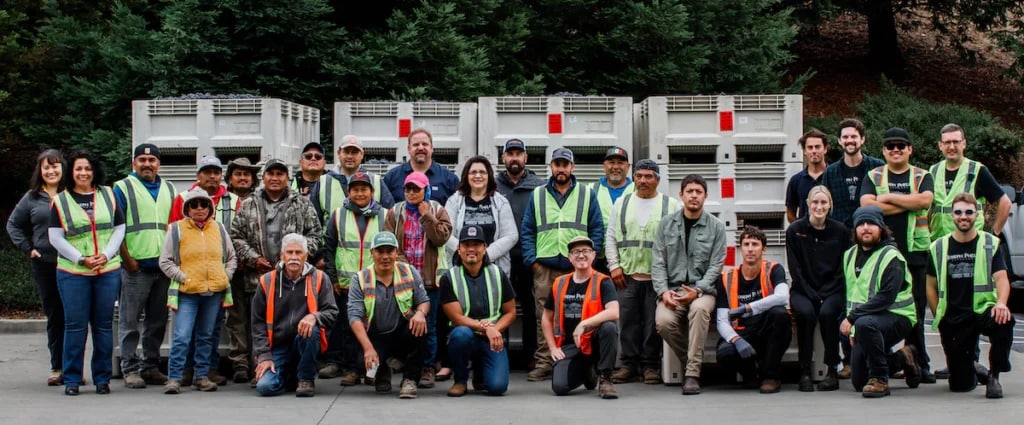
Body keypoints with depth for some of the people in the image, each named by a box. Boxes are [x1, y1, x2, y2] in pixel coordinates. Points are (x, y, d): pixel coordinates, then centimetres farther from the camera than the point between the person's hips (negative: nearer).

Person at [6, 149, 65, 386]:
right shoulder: (32, 198, 9)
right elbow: (13, 224, 18)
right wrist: (27, 249, 8)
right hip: (44, 264, 2)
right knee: (54, 317, 7)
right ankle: (57, 368, 13)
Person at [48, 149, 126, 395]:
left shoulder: (108, 196, 9)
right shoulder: (60, 201, 3)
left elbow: (119, 229, 8)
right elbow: (55, 238, -1)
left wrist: (106, 255, -7)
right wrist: (82, 259, -10)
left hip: (108, 271, 2)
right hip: (72, 273, -2)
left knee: (104, 324, 4)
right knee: (75, 325, -2)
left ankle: (102, 378, 12)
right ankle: (72, 379, 6)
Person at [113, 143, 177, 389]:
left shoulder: (169, 190, 17)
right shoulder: (123, 188, 2)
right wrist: (127, 260, -10)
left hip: (163, 267, 5)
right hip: (135, 267, -5)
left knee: (158, 321, 8)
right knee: (130, 321, -3)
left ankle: (151, 366, 16)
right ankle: (130, 369, 1)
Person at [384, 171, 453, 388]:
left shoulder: (437, 211, 6)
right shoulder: (395, 212, 9)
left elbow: (441, 238, -9)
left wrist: (426, 215, -9)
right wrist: (401, 264, -9)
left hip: (430, 277, -1)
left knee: (428, 325, 0)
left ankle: (428, 368, 7)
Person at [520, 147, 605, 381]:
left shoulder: (587, 195, 11)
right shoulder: (538, 195, 13)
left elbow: (597, 230, 8)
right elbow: (527, 231, 11)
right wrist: (531, 259, 0)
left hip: (577, 267, -1)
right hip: (544, 266, 1)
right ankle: (544, 363, 0)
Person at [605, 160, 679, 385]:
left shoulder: (671, 205, 6)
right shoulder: (622, 204, 14)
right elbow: (610, 237, 13)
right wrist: (614, 265, 2)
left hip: (657, 276, -2)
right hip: (627, 274, 2)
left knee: (654, 322, 0)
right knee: (628, 321, 2)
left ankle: (650, 365, 8)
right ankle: (628, 364, 10)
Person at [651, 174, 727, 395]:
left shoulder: (716, 227, 4)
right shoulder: (666, 224, 8)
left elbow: (716, 266, -1)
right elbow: (658, 263, 5)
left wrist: (697, 290, -16)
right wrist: (663, 291, -11)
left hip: (702, 290, -1)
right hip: (672, 289, 1)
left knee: (699, 309, -37)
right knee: (663, 321, -30)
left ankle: (693, 373, -31)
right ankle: (692, 363, -5)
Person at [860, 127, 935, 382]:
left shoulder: (922, 177, 12)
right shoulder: (873, 177, 11)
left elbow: (925, 200, -9)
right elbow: (866, 204, -8)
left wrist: (889, 198, -7)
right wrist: (908, 204, -7)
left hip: (915, 251, 0)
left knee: (916, 309, 2)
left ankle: (919, 364, 7)